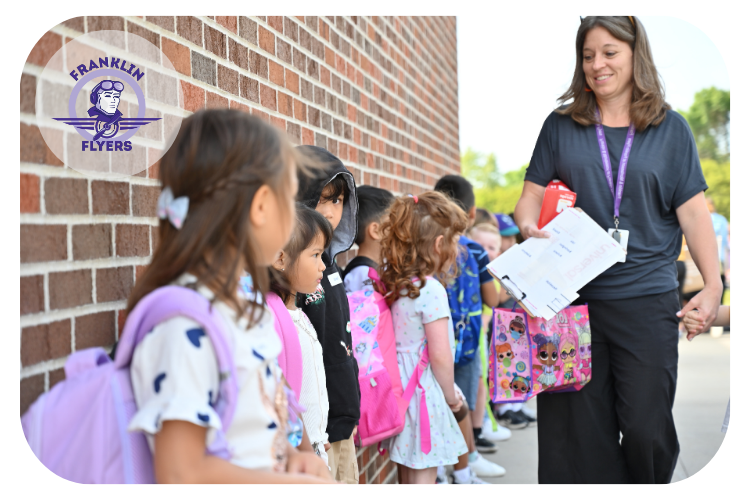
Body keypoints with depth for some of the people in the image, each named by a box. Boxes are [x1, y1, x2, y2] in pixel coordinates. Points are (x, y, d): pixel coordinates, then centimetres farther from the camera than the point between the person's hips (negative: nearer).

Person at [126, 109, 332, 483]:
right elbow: (180, 476, -23)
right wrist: (305, 484, -16)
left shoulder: (244, 308, 5)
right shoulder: (186, 325, -22)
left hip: (272, 480, 7)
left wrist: (292, 456, -1)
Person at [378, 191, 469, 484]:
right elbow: (440, 355, -18)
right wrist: (450, 395, -5)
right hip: (423, 391, -8)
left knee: (408, 474, 18)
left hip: (398, 387, 8)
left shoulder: (391, 282, 5)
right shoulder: (431, 290, -19)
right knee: (423, 476, 2)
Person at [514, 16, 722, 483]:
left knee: (647, 427, 1)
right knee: (580, 429, 3)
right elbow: (532, 195, 9)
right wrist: (529, 225, -14)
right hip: (572, 297, 1)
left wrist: (713, 284, -4)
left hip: (647, 300, -1)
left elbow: (693, 211, 5)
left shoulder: (671, 129, 8)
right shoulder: (561, 126, 10)